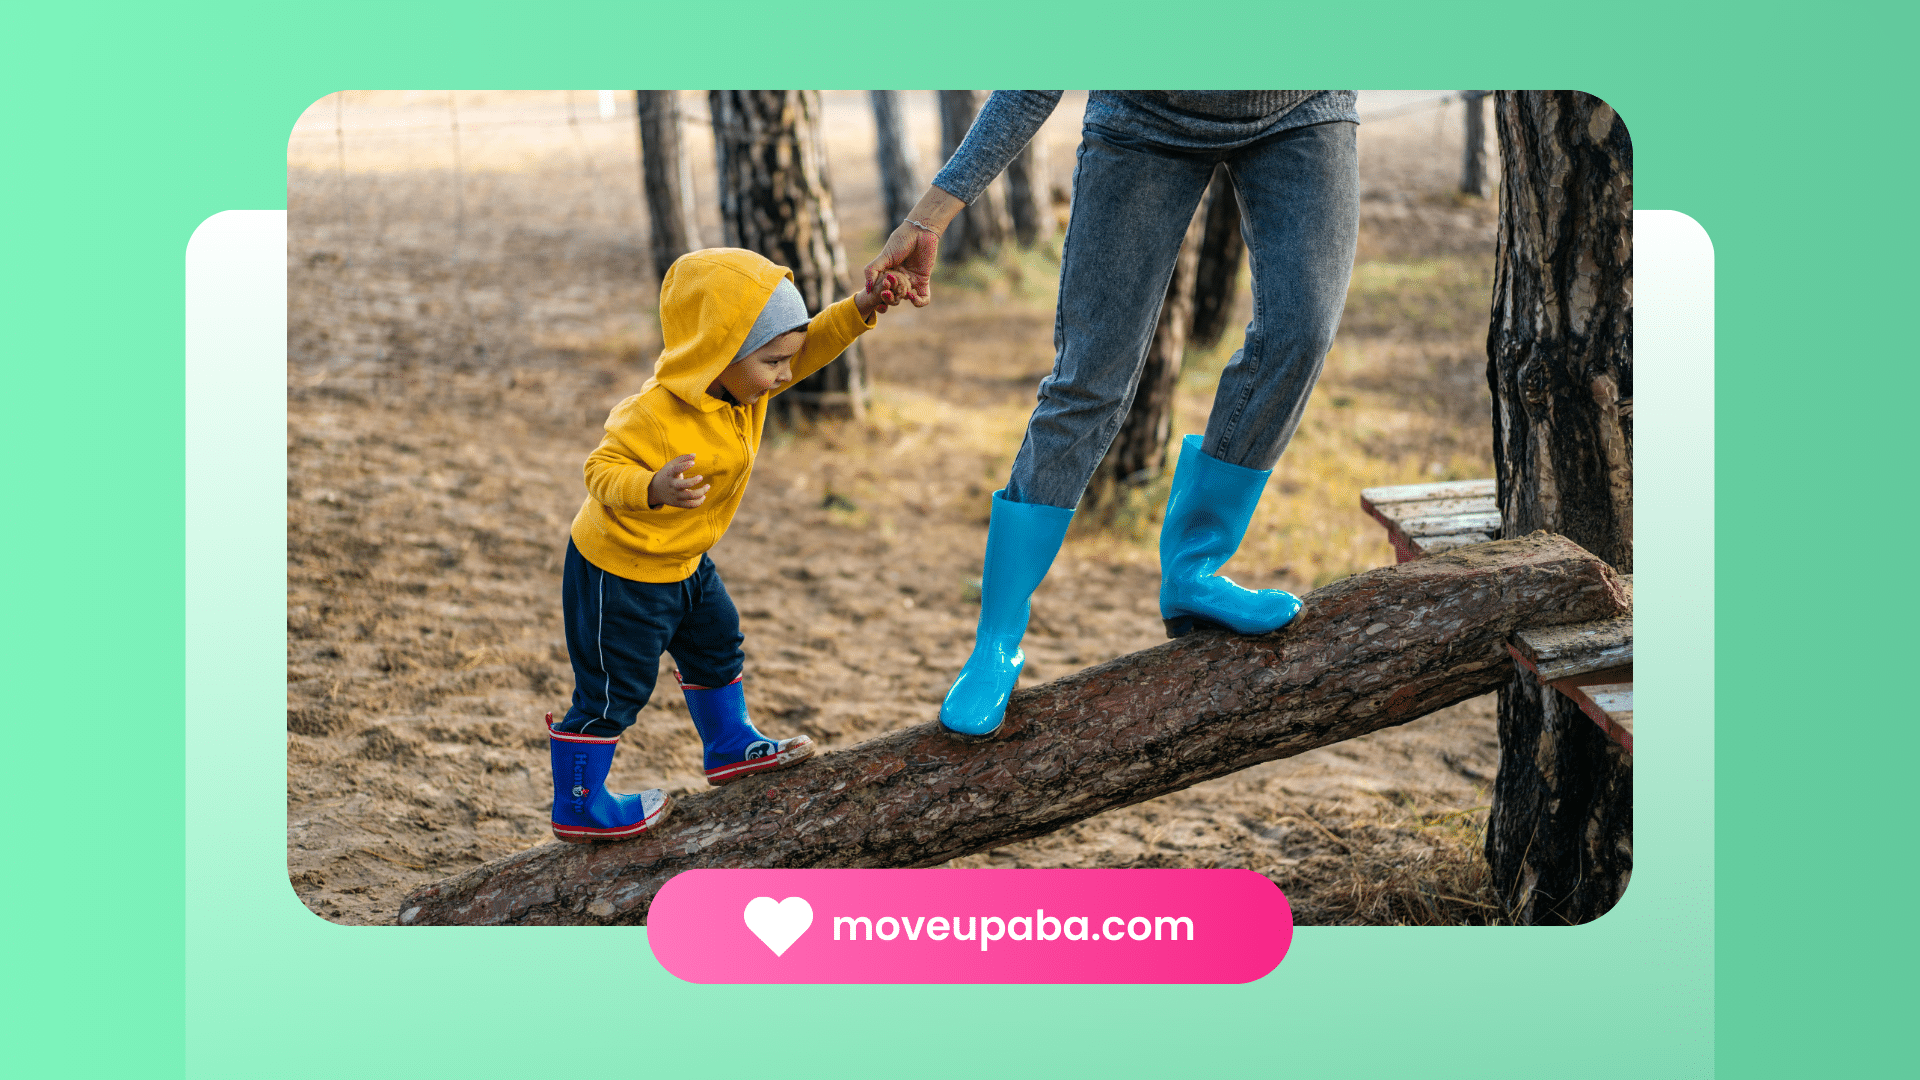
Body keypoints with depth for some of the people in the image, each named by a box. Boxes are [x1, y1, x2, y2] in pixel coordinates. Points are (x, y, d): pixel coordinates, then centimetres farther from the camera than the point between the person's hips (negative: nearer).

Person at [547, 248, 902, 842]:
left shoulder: (742, 382, -9)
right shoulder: (658, 415, -34)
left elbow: (808, 347, -1)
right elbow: (602, 470, -31)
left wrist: (856, 312, -17)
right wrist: (653, 489, -50)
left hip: (680, 561, 9)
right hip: (620, 569, -9)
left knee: (716, 644, 25)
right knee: (615, 687, 2)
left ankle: (730, 748, 45)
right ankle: (577, 806, 16)